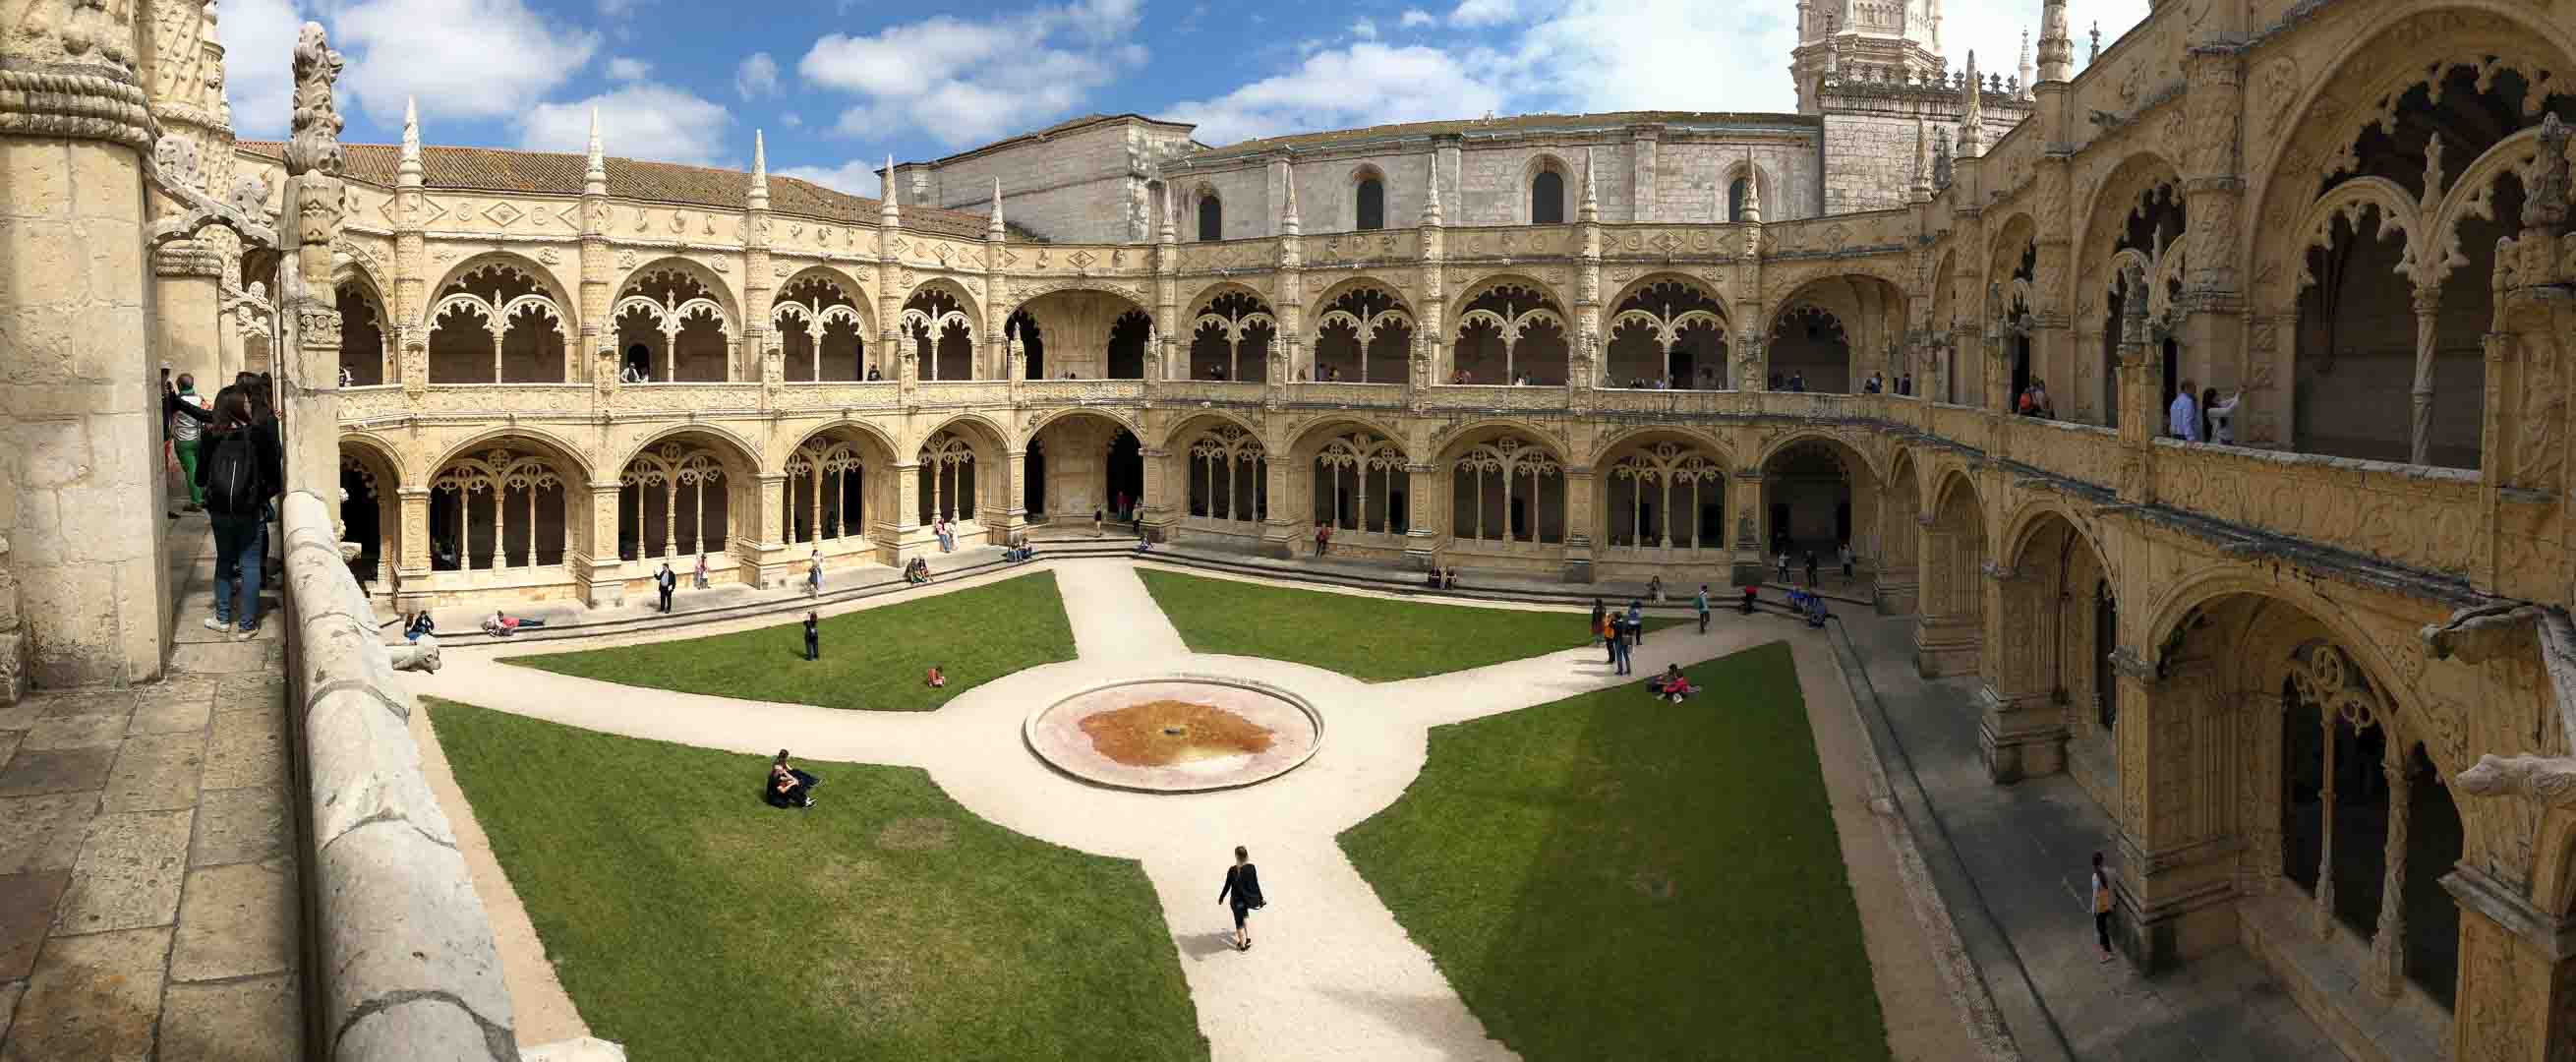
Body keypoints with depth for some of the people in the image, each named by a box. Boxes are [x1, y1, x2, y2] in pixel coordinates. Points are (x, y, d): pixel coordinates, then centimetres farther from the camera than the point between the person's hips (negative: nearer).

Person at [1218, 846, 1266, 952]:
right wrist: (1260, 899, 4)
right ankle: (1248, 937, 35)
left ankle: (1242, 945, 31)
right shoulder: (1251, 868, -16)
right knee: (1245, 914, 34)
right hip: (1248, 898, 3)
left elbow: (1227, 886, -12)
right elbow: (1256, 885, -9)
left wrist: (1221, 897, 5)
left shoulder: (1232, 870, -22)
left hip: (1237, 900, -3)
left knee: (1239, 922, 16)